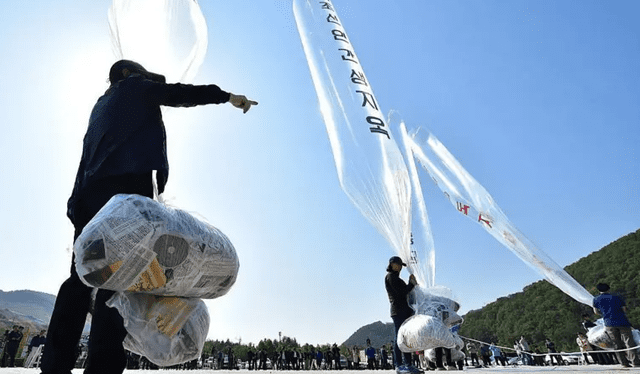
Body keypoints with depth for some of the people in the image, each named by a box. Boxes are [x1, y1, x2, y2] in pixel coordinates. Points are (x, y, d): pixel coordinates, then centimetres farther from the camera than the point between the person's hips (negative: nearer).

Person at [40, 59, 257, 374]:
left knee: (83, 274, 3)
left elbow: (88, 156, 25)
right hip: (130, 181, -7)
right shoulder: (134, 86, 19)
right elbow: (179, 94, 6)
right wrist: (227, 96, 8)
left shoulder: (101, 105, 35)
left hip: (92, 189, 8)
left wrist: (78, 201, 17)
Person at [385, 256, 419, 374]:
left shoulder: (396, 278, 26)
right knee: (399, 335, -11)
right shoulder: (390, 276, -4)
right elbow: (400, 291, -13)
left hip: (405, 310, 10)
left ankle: (408, 364, 9)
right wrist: (412, 284, -1)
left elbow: (405, 291, 20)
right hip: (398, 310, -10)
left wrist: (411, 284, 7)